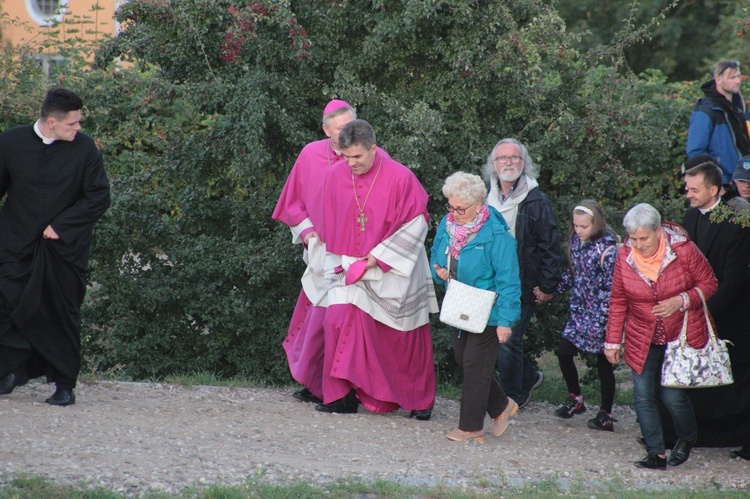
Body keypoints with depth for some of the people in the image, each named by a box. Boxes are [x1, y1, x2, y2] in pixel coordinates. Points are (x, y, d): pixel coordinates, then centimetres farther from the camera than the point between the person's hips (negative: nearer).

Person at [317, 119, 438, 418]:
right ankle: (344, 396, -8)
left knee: (404, 337, 5)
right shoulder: (337, 175, -3)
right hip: (349, 267, 3)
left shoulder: (400, 178, -15)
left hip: (393, 271, -3)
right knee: (339, 321, -15)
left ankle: (420, 400, 23)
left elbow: (415, 225, -11)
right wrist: (343, 263, 2)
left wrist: (378, 256, -14)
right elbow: (331, 225, 8)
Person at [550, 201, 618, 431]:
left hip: (600, 316, -6)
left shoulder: (607, 250, -18)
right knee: (563, 351, 0)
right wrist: (554, 290, 18)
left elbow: (610, 288, -18)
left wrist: (600, 321, -20)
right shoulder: (575, 241, 3)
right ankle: (575, 399, 20)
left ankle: (605, 414, 15)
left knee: (603, 363, 4)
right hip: (579, 312, 6)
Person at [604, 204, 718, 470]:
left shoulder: (683, 250, -15)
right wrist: (613, 340, 6)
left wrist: (681, 301, -20)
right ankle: (656, 453, 6)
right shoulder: (624, 256, -6)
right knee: (643, 394, -4)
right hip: (642, 340, 3)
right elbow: (618, 301, 5)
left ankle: (687, 438, 25)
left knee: (672, 395, -5)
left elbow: (708, 284, -4)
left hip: (682, 336, -3)